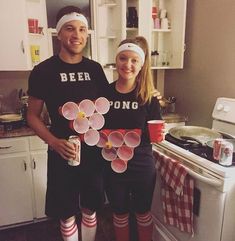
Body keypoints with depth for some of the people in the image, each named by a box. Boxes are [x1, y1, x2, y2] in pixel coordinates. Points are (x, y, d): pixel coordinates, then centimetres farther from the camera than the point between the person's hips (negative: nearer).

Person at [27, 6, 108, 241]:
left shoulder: (94, 68, 2)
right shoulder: (43, 71, -8)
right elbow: (33, 115, -3)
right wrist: (54, 142, -19)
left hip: (93, 151, 3)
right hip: (63, 153, -2)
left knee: (90, 207, 19)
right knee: (67, 212, 13)